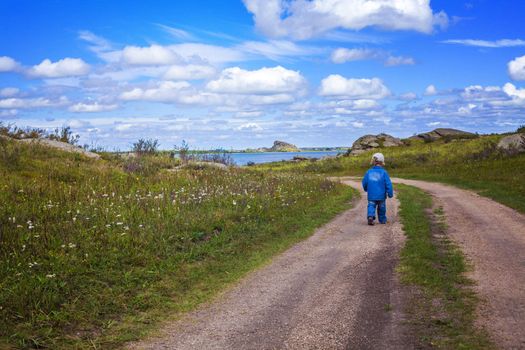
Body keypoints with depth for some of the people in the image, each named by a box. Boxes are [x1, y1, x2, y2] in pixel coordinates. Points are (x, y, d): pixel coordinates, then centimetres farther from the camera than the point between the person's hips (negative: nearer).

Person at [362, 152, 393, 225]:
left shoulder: (369, 172, 0)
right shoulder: (383, 172, -8)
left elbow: (364, 182, 9)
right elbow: (388, 184, -11)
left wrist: (366, 189, 29)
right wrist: (390, 193, -3)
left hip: (371, 195, 1)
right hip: (381, 195, -1)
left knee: (371, 206, 3)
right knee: (381, 208, 15)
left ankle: (370, 216, -24)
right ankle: (382, 220, 27)